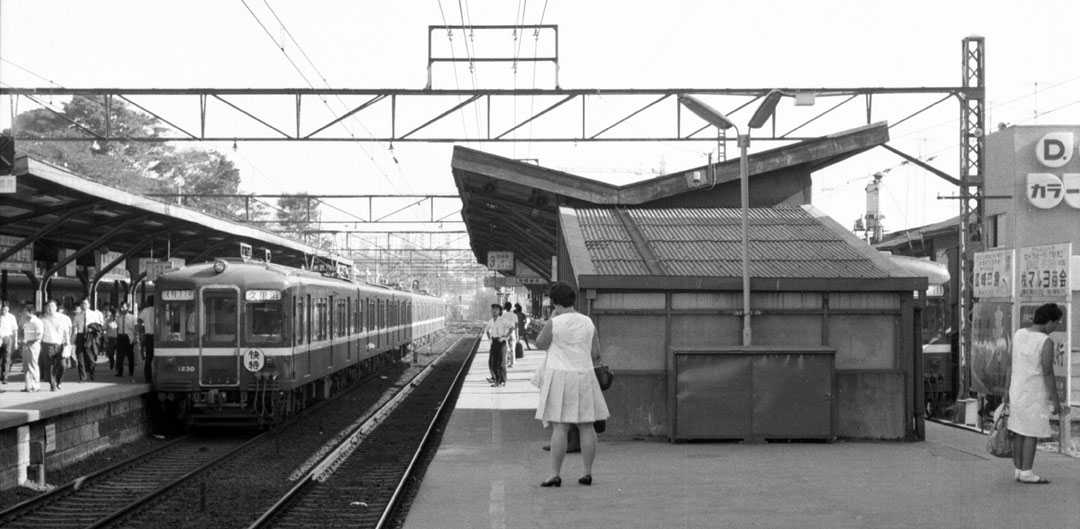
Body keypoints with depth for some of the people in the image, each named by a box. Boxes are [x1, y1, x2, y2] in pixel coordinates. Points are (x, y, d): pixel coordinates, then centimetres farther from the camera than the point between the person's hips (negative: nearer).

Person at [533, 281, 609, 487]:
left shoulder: (554, 323, -12)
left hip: (560, 378, -4)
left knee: (559, 428, -5)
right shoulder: (588, 322, 3)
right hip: (583, 378, 4)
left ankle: (555, 475, -6)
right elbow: (596, 353, 6)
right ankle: (588, 473, 10)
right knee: (586, 426, 8)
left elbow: (540, 343, 3)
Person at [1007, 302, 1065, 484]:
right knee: (1032, 433, -1)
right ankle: (1026, 473, 1)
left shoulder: (1018, 335, 2)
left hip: (1017, 391, 7)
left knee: (1019, 431, 11)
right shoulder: (1046, 342, -18)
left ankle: (1019, 470, 15)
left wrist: (1008, 391, 15)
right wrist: (1056, 401, -11)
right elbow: (1048, 374, -18)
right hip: (1035, 394, -7)